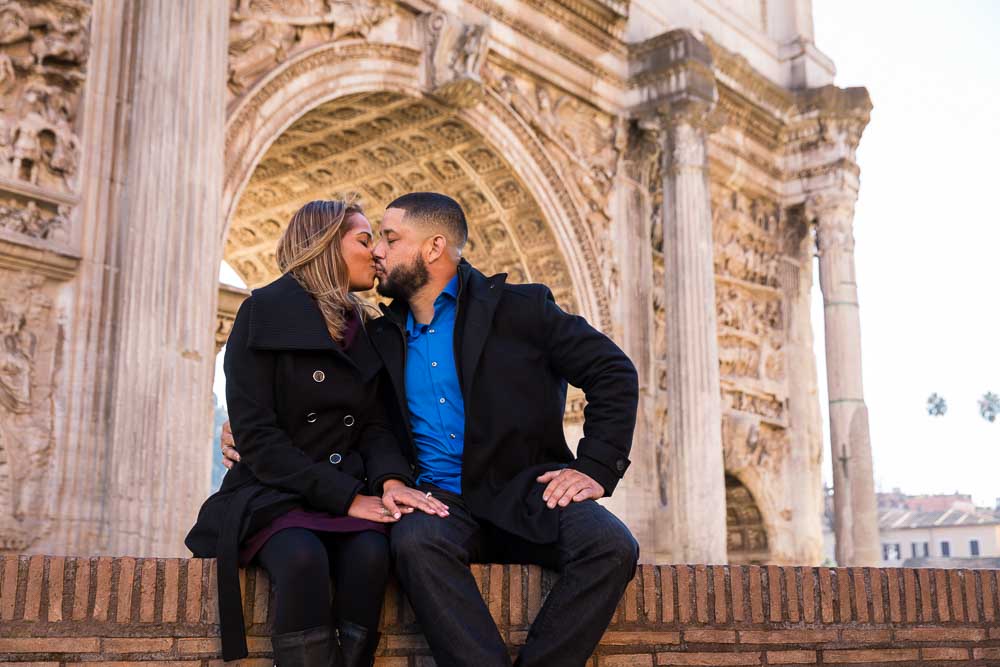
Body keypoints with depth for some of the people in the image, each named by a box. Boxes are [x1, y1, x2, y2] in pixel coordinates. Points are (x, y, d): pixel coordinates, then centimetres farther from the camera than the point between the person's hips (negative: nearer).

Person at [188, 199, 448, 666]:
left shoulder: (365, 333, 15)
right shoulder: (265, 312, -2)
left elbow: (375, 426, 8)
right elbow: (256, 434, -11)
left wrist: (391, 479, -16)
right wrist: (346, 498, -18)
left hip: (349, 496, 4)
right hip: (274, 495, -3)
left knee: (370, 554, -30)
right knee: (303, 559, -35)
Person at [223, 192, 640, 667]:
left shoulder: (519, 307, 3)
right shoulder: (382, 338, 15)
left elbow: (613, 372, 2)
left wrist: (595, 468, -9)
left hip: (523, 494, -1)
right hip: (440, 501, 2)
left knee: (611, 547, -29)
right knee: (415, 540, -34)